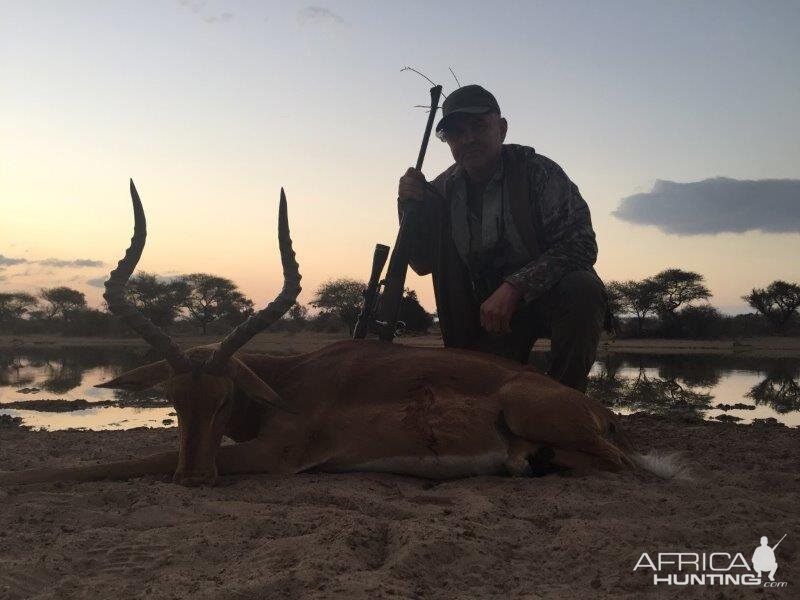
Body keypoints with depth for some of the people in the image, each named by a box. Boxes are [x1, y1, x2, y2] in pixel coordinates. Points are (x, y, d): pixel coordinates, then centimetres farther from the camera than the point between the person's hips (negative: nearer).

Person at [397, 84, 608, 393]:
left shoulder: (538, 171, -15)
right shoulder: (443, 189, -1)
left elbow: (580, 244, -23)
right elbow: (423, 264, 5)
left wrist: (515, 287, -32)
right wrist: (410, 209, -13)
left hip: (547, 294, -3)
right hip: (490, 309, 3)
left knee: (581, 288, -34)